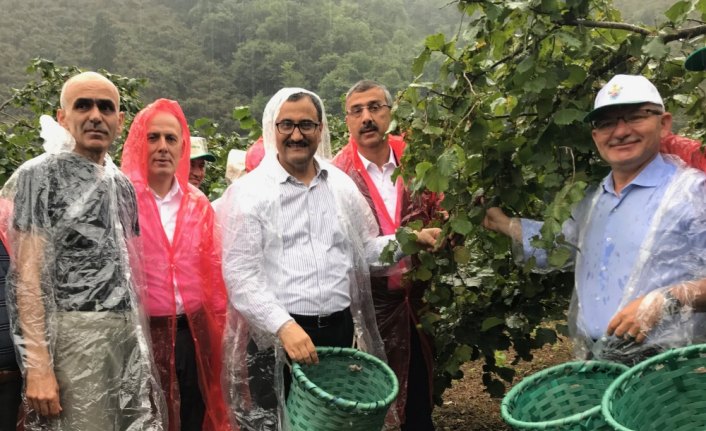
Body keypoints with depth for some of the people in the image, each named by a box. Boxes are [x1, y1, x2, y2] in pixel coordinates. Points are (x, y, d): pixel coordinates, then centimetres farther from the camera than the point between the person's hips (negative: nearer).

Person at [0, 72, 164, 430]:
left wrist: (144, 346, 12)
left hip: (127, 334, 6)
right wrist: (38, 365, -18)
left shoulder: (122, 185, 13)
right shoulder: (40, 175, -5)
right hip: (73, 337, -6)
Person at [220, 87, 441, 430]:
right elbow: (240, 275, -11)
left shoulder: (341, 184, 8)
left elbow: (366, 250, 15)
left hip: (340, 328, 4)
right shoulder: (249, 192, -6)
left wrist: (412, 240, -1)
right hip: (277, 336, -4)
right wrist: (284, 326, -22)